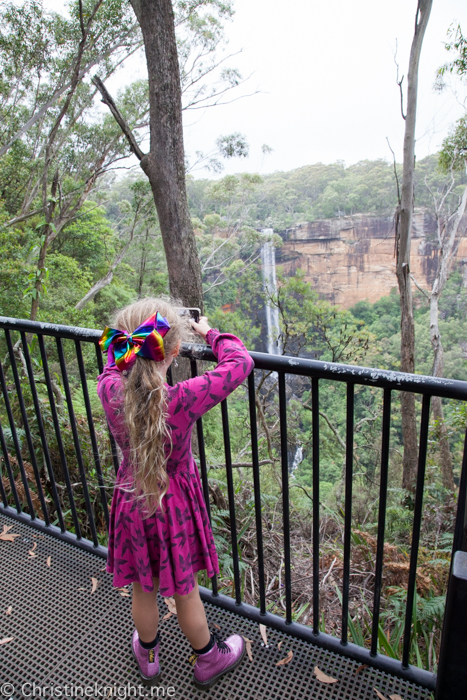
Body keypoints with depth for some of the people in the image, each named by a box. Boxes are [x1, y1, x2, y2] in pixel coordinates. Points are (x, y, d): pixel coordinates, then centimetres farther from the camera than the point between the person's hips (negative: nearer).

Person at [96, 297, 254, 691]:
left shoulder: (110, 391, -20)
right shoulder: (182, 400, -32)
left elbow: (114, 359, 5)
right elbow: (240, 363, -22)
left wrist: (133, 339, 10)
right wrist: (209, 333, -7)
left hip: (131, 503, 4)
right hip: (174, 506, -3)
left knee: (143, 589, 26)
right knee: (185, 591, 20)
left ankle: (147, 657, 54)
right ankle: (208, 660, 47)